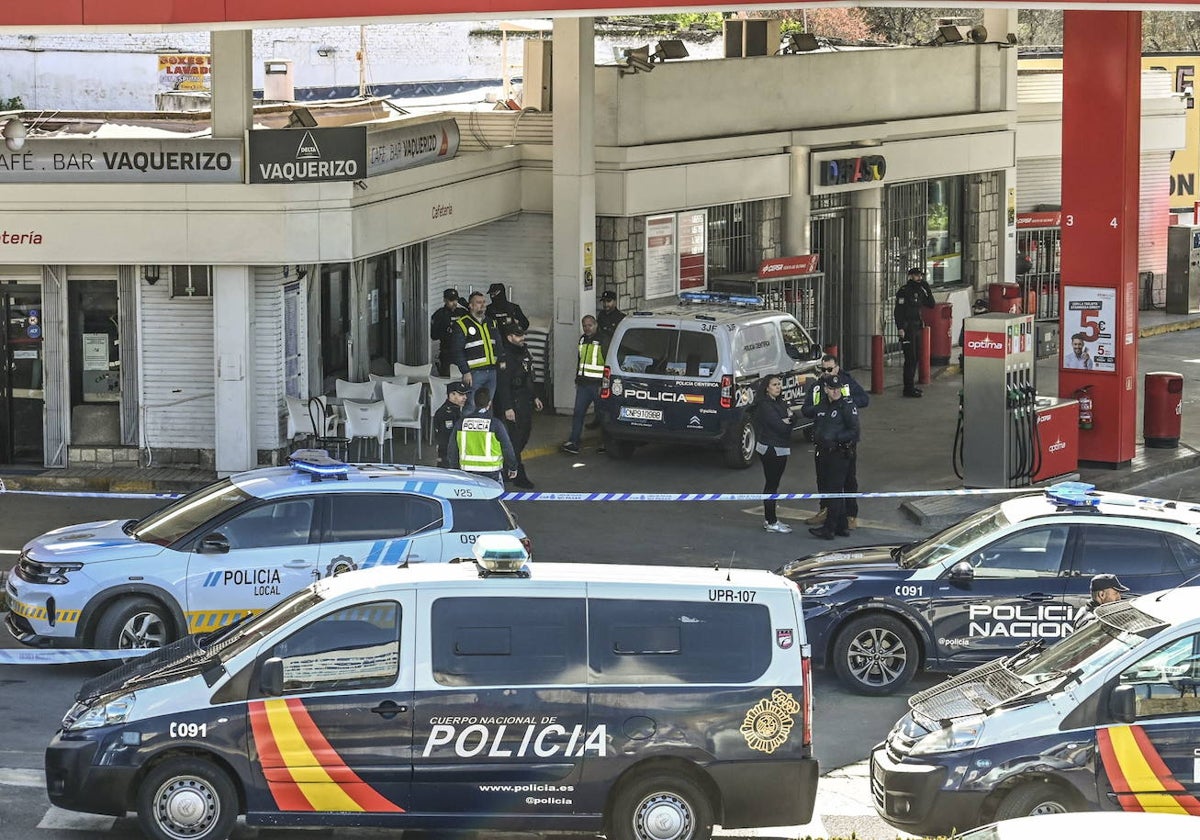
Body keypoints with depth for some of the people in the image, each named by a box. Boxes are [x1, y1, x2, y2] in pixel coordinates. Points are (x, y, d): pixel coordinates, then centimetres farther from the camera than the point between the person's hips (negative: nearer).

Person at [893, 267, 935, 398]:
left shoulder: (919, 291, 13)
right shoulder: (904, 291, -11)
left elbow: (931, 305, 15)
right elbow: (898, 310, -16)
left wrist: (927, 289, 4)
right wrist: (900, 328, -23)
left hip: (917, 327, 9)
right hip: (907, 328, -9)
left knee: (916, 356, 14)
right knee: (910, 358, -10)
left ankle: (911, 385, 23)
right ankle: (909, 388, -10)